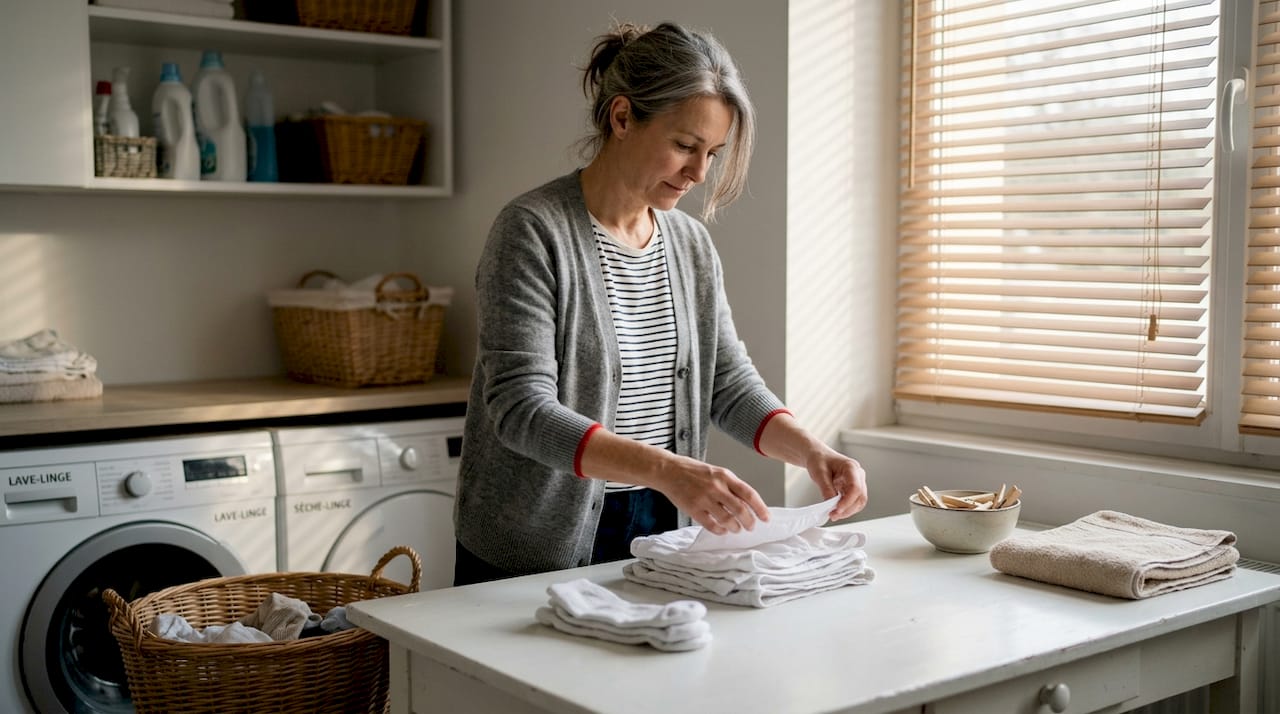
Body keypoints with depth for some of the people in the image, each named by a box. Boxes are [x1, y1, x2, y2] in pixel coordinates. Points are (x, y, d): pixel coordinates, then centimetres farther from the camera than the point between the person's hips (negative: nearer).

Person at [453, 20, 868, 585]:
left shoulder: (691, 242, 4)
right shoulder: (532, 232, -16)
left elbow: (729, 382, 6)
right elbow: (523, 410, -24)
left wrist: (812, 452, -12)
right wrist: (665, 470, -36)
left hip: (658, 535, 6)